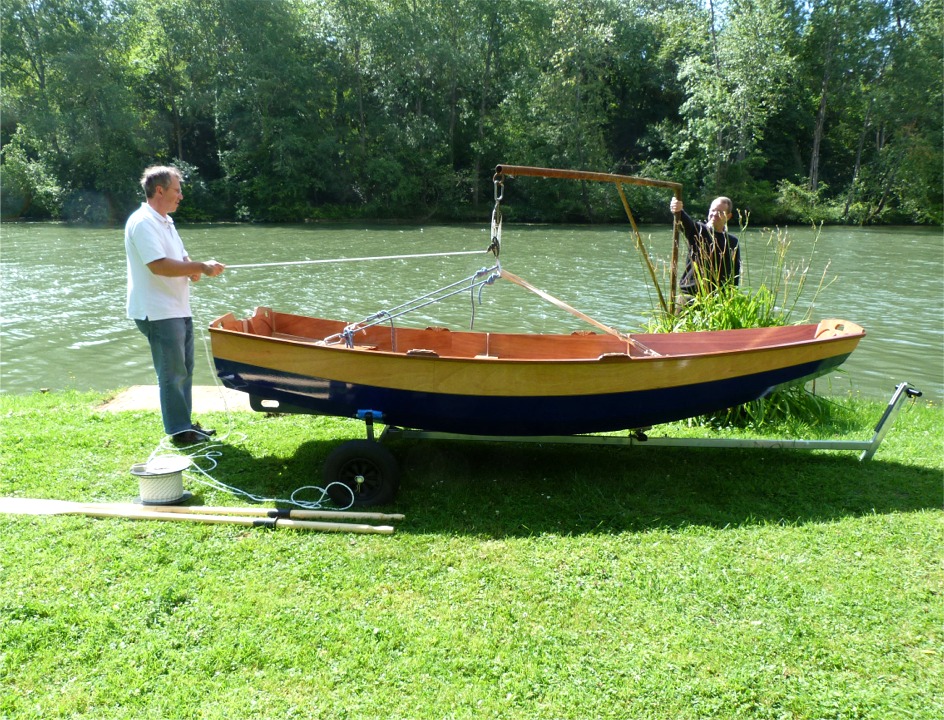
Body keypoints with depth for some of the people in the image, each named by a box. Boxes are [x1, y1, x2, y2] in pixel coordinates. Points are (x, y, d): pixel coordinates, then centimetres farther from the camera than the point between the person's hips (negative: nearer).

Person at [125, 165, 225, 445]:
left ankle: (185, 423, 26)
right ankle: (179, 431, 7)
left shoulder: (165, 221, 16)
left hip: (178, 309, 10)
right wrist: (201, 267, -22)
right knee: (173, 374, -3)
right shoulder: (143, 222, -15)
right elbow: (158, 265, -26)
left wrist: (192, 270, -2)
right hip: (158, 313, -10)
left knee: (184, 369, 16)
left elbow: (181, 257, 21)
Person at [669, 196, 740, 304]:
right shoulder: (698, 230, 1)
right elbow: (686, 223, -23)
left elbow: (735, 271, 14)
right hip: (690, 295, -3)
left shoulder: (732, 242, 12)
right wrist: (679, 211, -46)